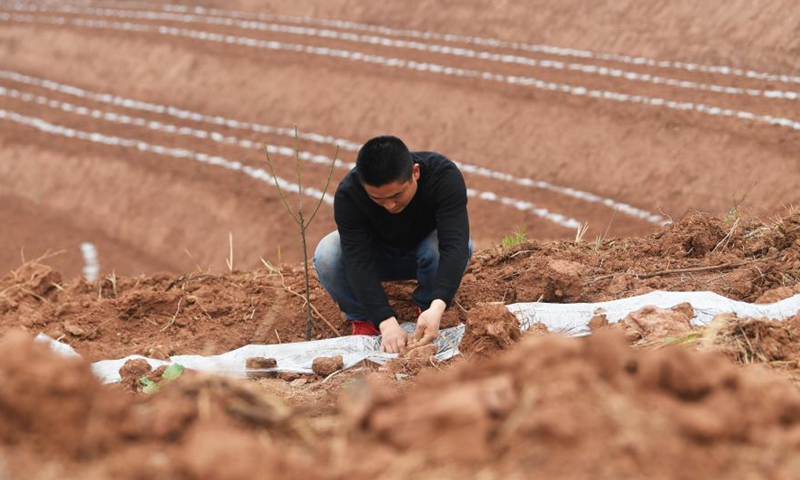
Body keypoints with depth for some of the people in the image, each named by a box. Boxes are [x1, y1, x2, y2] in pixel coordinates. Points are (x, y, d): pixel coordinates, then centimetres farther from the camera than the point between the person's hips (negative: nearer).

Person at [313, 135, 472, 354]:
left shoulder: (445, 177, -34)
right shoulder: (348, 194, -32)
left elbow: (454, 245, -43)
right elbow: (358, 261, -36)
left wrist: (437, 308, -56)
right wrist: (386, 322, -47)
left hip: (421, 253, 0)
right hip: (377, 257, 0)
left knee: (452, 247, -36)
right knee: (327, 256, -32)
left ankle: (425, 308, -6)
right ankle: (362, 319, -6)